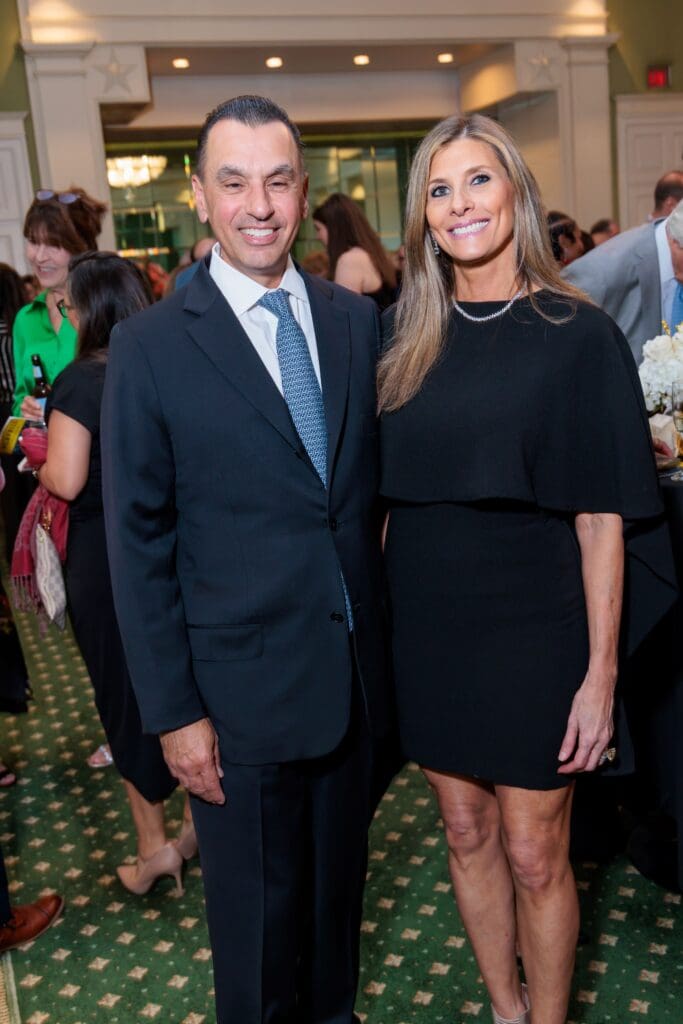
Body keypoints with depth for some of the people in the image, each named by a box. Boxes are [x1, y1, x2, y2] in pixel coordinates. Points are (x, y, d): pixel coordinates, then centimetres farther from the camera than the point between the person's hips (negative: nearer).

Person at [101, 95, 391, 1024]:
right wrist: (172, 710, -9)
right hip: (241, 688, -4)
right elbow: (138, 542, -9)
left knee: (340, 879, 23)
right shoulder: (151, 346, -10)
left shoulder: (358, 320, 2)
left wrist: (392, 642, 2)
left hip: (356, 668, 4)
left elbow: (375, 481, 8)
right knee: (258, 910, 15)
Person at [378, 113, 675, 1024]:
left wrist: (601, 674, -12)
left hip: (533, 631, -4)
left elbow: (601, 517, -10)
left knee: (534, 855, 8)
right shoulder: (405, 335, 3)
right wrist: (376, 620, 2)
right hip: (428, 628, 4)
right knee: (468, 835, 17)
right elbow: (386, 487, 7)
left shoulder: (578, 335, -8)